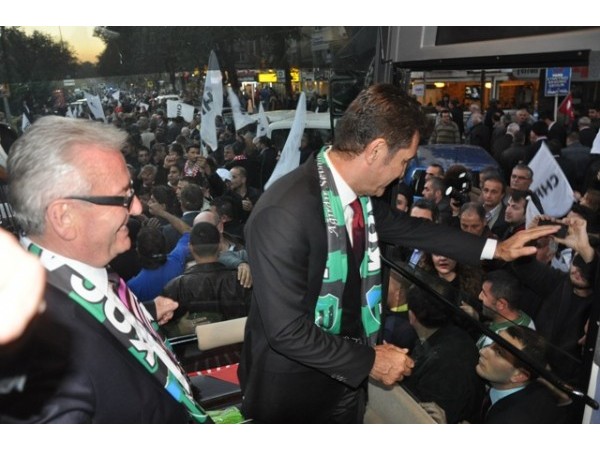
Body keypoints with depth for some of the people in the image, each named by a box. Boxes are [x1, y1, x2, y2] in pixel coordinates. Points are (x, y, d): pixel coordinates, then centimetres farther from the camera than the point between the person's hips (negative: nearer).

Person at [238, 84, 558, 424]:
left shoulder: (360, 193, -7)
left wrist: (496, 249, 15)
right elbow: (286, 330, -28)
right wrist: (369, 361, -17)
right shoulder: (284, 213, -31)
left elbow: (405, 227, 11)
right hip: (292, 391, -6)